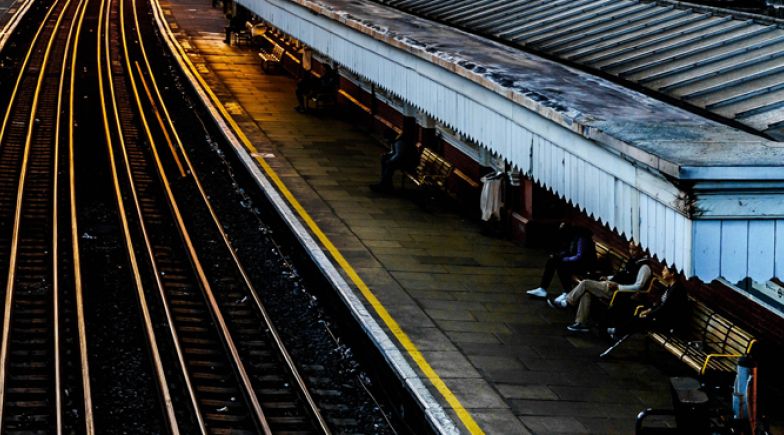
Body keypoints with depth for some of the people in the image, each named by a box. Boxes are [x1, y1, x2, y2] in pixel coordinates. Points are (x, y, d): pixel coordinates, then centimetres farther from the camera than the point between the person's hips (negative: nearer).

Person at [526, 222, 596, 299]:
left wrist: (562, 259, -24)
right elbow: (568, 252, 13)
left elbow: (580, 257, -32)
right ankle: (542, 289, 4)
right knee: (552, 259, 3)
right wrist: (557, 256, -5)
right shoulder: (572, 236, 1)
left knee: (561, 266, -29)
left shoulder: (581, 238, -27)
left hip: (585, 264, -10)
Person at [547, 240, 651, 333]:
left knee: (585, 283, -11)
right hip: (614, 286, 10)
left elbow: (638, 286, -23)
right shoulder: (632, 260, 15)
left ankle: (566, 303, 5)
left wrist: (618, 286, -26)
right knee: (586, 292, -2)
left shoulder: (644, 267, -16)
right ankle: (581, 323, -1)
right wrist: (609, 278, 12)